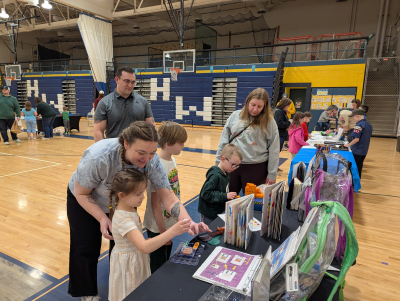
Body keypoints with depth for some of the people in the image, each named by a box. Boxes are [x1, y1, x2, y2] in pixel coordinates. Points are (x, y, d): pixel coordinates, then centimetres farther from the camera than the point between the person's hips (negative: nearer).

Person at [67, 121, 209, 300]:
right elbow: (81, 193, -22)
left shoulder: (151, 161, -31)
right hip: (85, 201, -2)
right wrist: (102, 218, -33)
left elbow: (168, 198, -30)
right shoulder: (97, 157, -40)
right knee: (87, 248, 9)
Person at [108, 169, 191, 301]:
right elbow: (144, 247, -43)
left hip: (136, 258, 8)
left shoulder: (130, 209, -3)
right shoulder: (124, 219, -33)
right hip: (128, 264, -8)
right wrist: (173, 231, -48)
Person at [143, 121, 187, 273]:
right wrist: (163, 231, -15)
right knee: (158, 268, 13)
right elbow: (155, 203, -22)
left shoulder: (172, 160, -1)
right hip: (158, 228, -8)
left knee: (166, 263, 25)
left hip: (169, 223, 8)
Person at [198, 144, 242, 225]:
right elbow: (205, 193, -27)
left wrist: (230, 196, -1)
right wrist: (225, 196, -27)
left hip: (220, 212, 8)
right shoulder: (215, 176, -24)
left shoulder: (226, 174, 5)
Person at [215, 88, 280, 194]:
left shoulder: (269, 121, -5)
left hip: (256, 168, -2)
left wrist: (272, 174, -3)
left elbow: (274, 150, -3)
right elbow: (224, 141, 7)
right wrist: (218, 163, 6)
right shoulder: (235, 115, 2)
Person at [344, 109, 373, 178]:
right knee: (359, 168, 16)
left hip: (356, 151, -8)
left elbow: (356, 139, -23)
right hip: (364, 151, 8)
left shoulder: (359, 125, -19)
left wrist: (348, 145, -11)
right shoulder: (369, 125, 8)